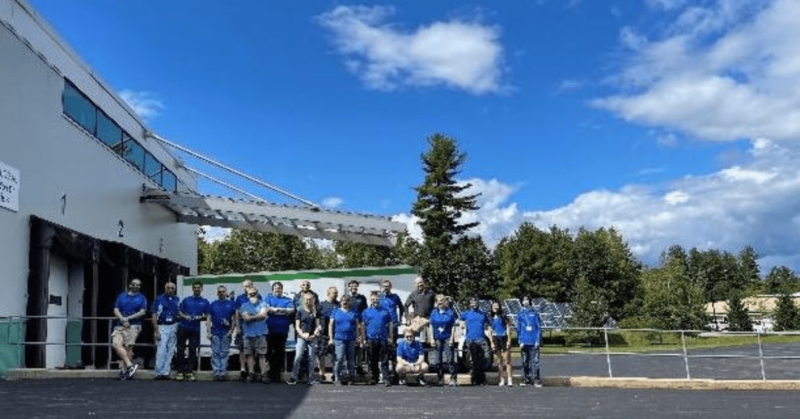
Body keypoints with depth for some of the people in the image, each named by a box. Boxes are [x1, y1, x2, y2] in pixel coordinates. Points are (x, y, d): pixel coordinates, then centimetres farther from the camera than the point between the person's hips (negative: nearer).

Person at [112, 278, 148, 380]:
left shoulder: (142, 298, 12)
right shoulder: (122, 296, 18)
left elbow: (142, 312, 0)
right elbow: (116, 310, 8)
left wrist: (128, 318, -10)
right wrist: (122, 320, -9)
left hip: (133, 326, -3)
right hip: (119, 325, 3)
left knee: (128, 347, -11)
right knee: (116, 344, -18)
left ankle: (124, 370, -6)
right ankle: (130, 365, -20)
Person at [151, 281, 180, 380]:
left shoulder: (177, 300, 11)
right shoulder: (159, 299, -1)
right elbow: (154, 315, -3)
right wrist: (156, 330, -10)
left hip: (174, 327, 4)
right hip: (162, 327, -4)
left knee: (170, 351, 5)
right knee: (161, 350, -11)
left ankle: (165, 372, 11)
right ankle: (158, 373, -5)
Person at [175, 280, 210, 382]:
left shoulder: (205, 302, 11)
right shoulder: (186, 300, 12)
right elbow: (179, 312, 7)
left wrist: (200, 317, -12)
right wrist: (185, 317, -12)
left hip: (195, 329, 0)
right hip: (183, 327, 0)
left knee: (193, 350, 2)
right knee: (181, 349, -1)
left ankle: (189, 372, 8)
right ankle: (180, 371, 5)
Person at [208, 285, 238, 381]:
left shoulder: (231, 303, 5)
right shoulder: (213, 304, 10)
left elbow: (234, 318, 4)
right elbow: (209, 318, 8)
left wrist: (232, 330, -6)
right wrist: (208, 332, 0)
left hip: (226, 333, -1)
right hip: (215, 333, 1)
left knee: (224, 353, 2)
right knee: (215, 353, 2)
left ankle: (223, 373, 5)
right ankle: (216, 372, 5)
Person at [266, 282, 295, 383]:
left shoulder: (287, 300, 11)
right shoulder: (269, 298, 11)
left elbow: (291, 310, -7)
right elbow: (267, 309, -7)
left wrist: (275, 309, -10)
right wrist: (284, 311, -9)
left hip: (283, 330, 0)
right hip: (270, 330, 0)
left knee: (280, 352, 2)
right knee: (269, 352, 3)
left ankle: (278, 373, 10)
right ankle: (271, 373, 11)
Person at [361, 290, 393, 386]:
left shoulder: (385, 311, 9)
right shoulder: (366, 312, 9)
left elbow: (390, 324, 11)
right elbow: (363, 326, 8)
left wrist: (391, 337, 5)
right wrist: (364, 339, 1)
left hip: (383, 339, -1)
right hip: (371, 339, 1)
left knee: (384, 360, -5)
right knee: (373, 361, 8)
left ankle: (386, 378, -8)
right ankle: (375, 378, 19)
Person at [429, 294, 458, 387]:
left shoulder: (450, 312, 1)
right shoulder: (434, 312, 8)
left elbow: (453, 326, 1)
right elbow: (431, 326, 9)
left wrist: (452, 338, -7)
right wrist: (432, 339, 2)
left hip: (448, 338, -3)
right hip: (437, 339, 3)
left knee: (450, 360, -6)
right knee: (437, 361, 4)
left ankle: (453, 379, -5)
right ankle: (440, 379, 14)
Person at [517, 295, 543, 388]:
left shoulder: (534, 312, 5)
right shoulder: (520, 314, 10)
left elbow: (539, 327, 3)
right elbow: (518, 329, 10)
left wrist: (538, 341, -5)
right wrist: (520, 341, 1)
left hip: (534, 342, -2)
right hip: (524, 341, 2)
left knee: (535, 360, -6)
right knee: (525, 361, 7)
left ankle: (536, 379, -2)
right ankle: (526, 378, 15)